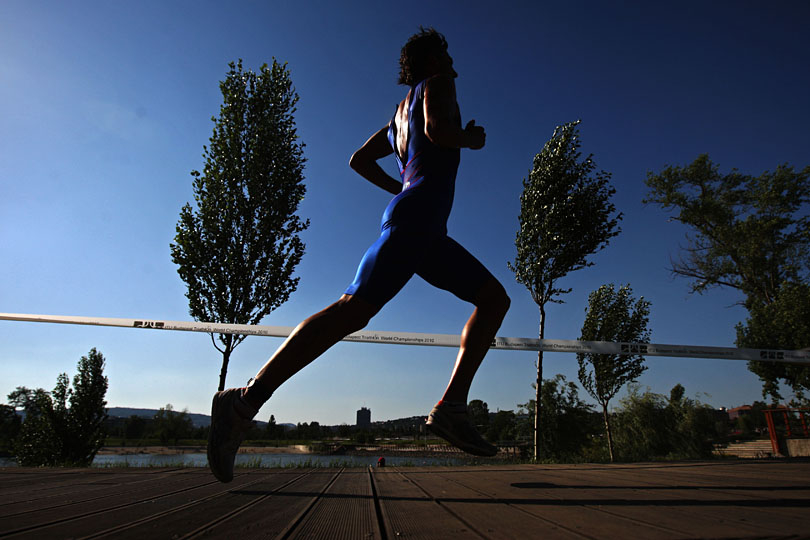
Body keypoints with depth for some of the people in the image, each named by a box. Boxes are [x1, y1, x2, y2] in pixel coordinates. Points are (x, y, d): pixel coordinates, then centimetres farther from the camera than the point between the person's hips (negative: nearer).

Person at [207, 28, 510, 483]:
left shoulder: (403, 110, 31)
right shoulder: (437, 83, 9)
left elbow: (359, 160, 30)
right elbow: (439, 130, -14)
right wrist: (472, 139, 6)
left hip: (429, 231, 10)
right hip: (416, 217, -10)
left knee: (496, 298, 8)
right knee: (354, 310, -22)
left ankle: (452, 407, -3)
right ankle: (246, 401, -20)